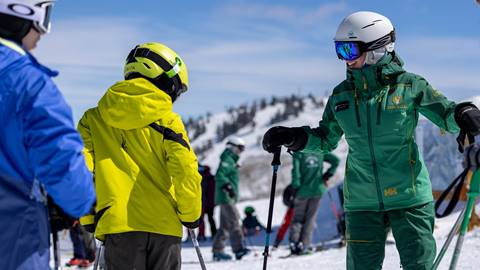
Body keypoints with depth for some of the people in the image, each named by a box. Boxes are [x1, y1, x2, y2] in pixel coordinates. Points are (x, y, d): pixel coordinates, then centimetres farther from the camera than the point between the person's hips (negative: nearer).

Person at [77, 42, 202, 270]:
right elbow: (186, 171, -8)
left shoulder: (93, 120, 7)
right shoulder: (167, 121, 0)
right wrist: (190, 214, 6)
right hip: (163, 224, -1)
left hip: (117, 224, 1)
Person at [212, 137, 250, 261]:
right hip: (226, 198, -11)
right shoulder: (227, 160, -9)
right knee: (234, 222, -17)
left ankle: (217, 251, 12)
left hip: (229, 198, 11)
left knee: (225, 225, 10)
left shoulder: (231, 160, 22)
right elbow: (219, 176, -22)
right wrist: (228, 187, -32)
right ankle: (238, 249, -24)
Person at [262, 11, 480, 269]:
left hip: (409, 197, -3)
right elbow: (326, 139, 18)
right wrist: (294, 138, 2)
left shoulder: (409, 86, -5)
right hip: (361, 201, 3)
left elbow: (446, 114, -1)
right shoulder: (341, 95, 6)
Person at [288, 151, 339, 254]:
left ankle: (294, 243, 0)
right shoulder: (320, 151, 2)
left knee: (298, 217, 11)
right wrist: (328, 174, 4)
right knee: (310, 218, 8)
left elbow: (296, 170, -16)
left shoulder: (298, 153, -6)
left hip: (303, 190, -2)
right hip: (317, 190, 2)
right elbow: (336, 160, -2)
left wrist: (295, 187, -10)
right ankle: (304, 245, 3)